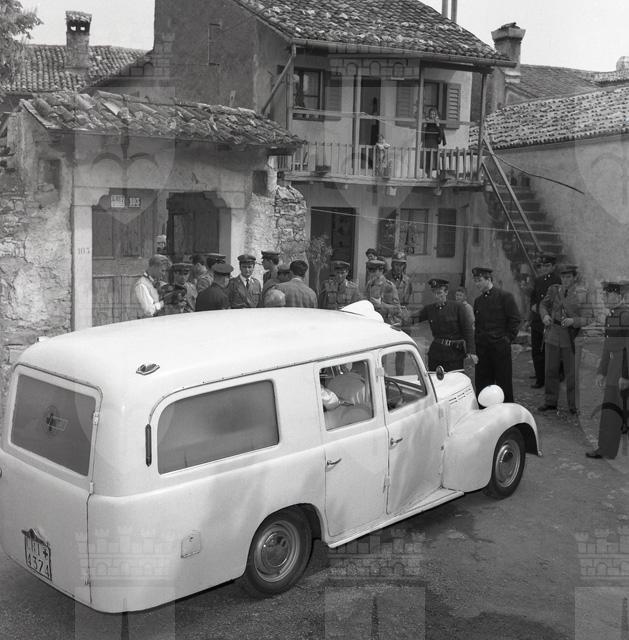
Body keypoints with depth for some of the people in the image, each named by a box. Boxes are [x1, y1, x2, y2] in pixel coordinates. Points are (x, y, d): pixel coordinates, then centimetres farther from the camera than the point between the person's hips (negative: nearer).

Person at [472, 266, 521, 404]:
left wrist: (508, 337, -7)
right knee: (481, 382, 6)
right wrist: (476, 339, 9)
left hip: (500, 345, -5)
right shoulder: (478, 300, 14)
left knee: (503, 381, 2)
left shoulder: (505, 296, -4)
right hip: (482, 347, 5)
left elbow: (515, 319, -4)